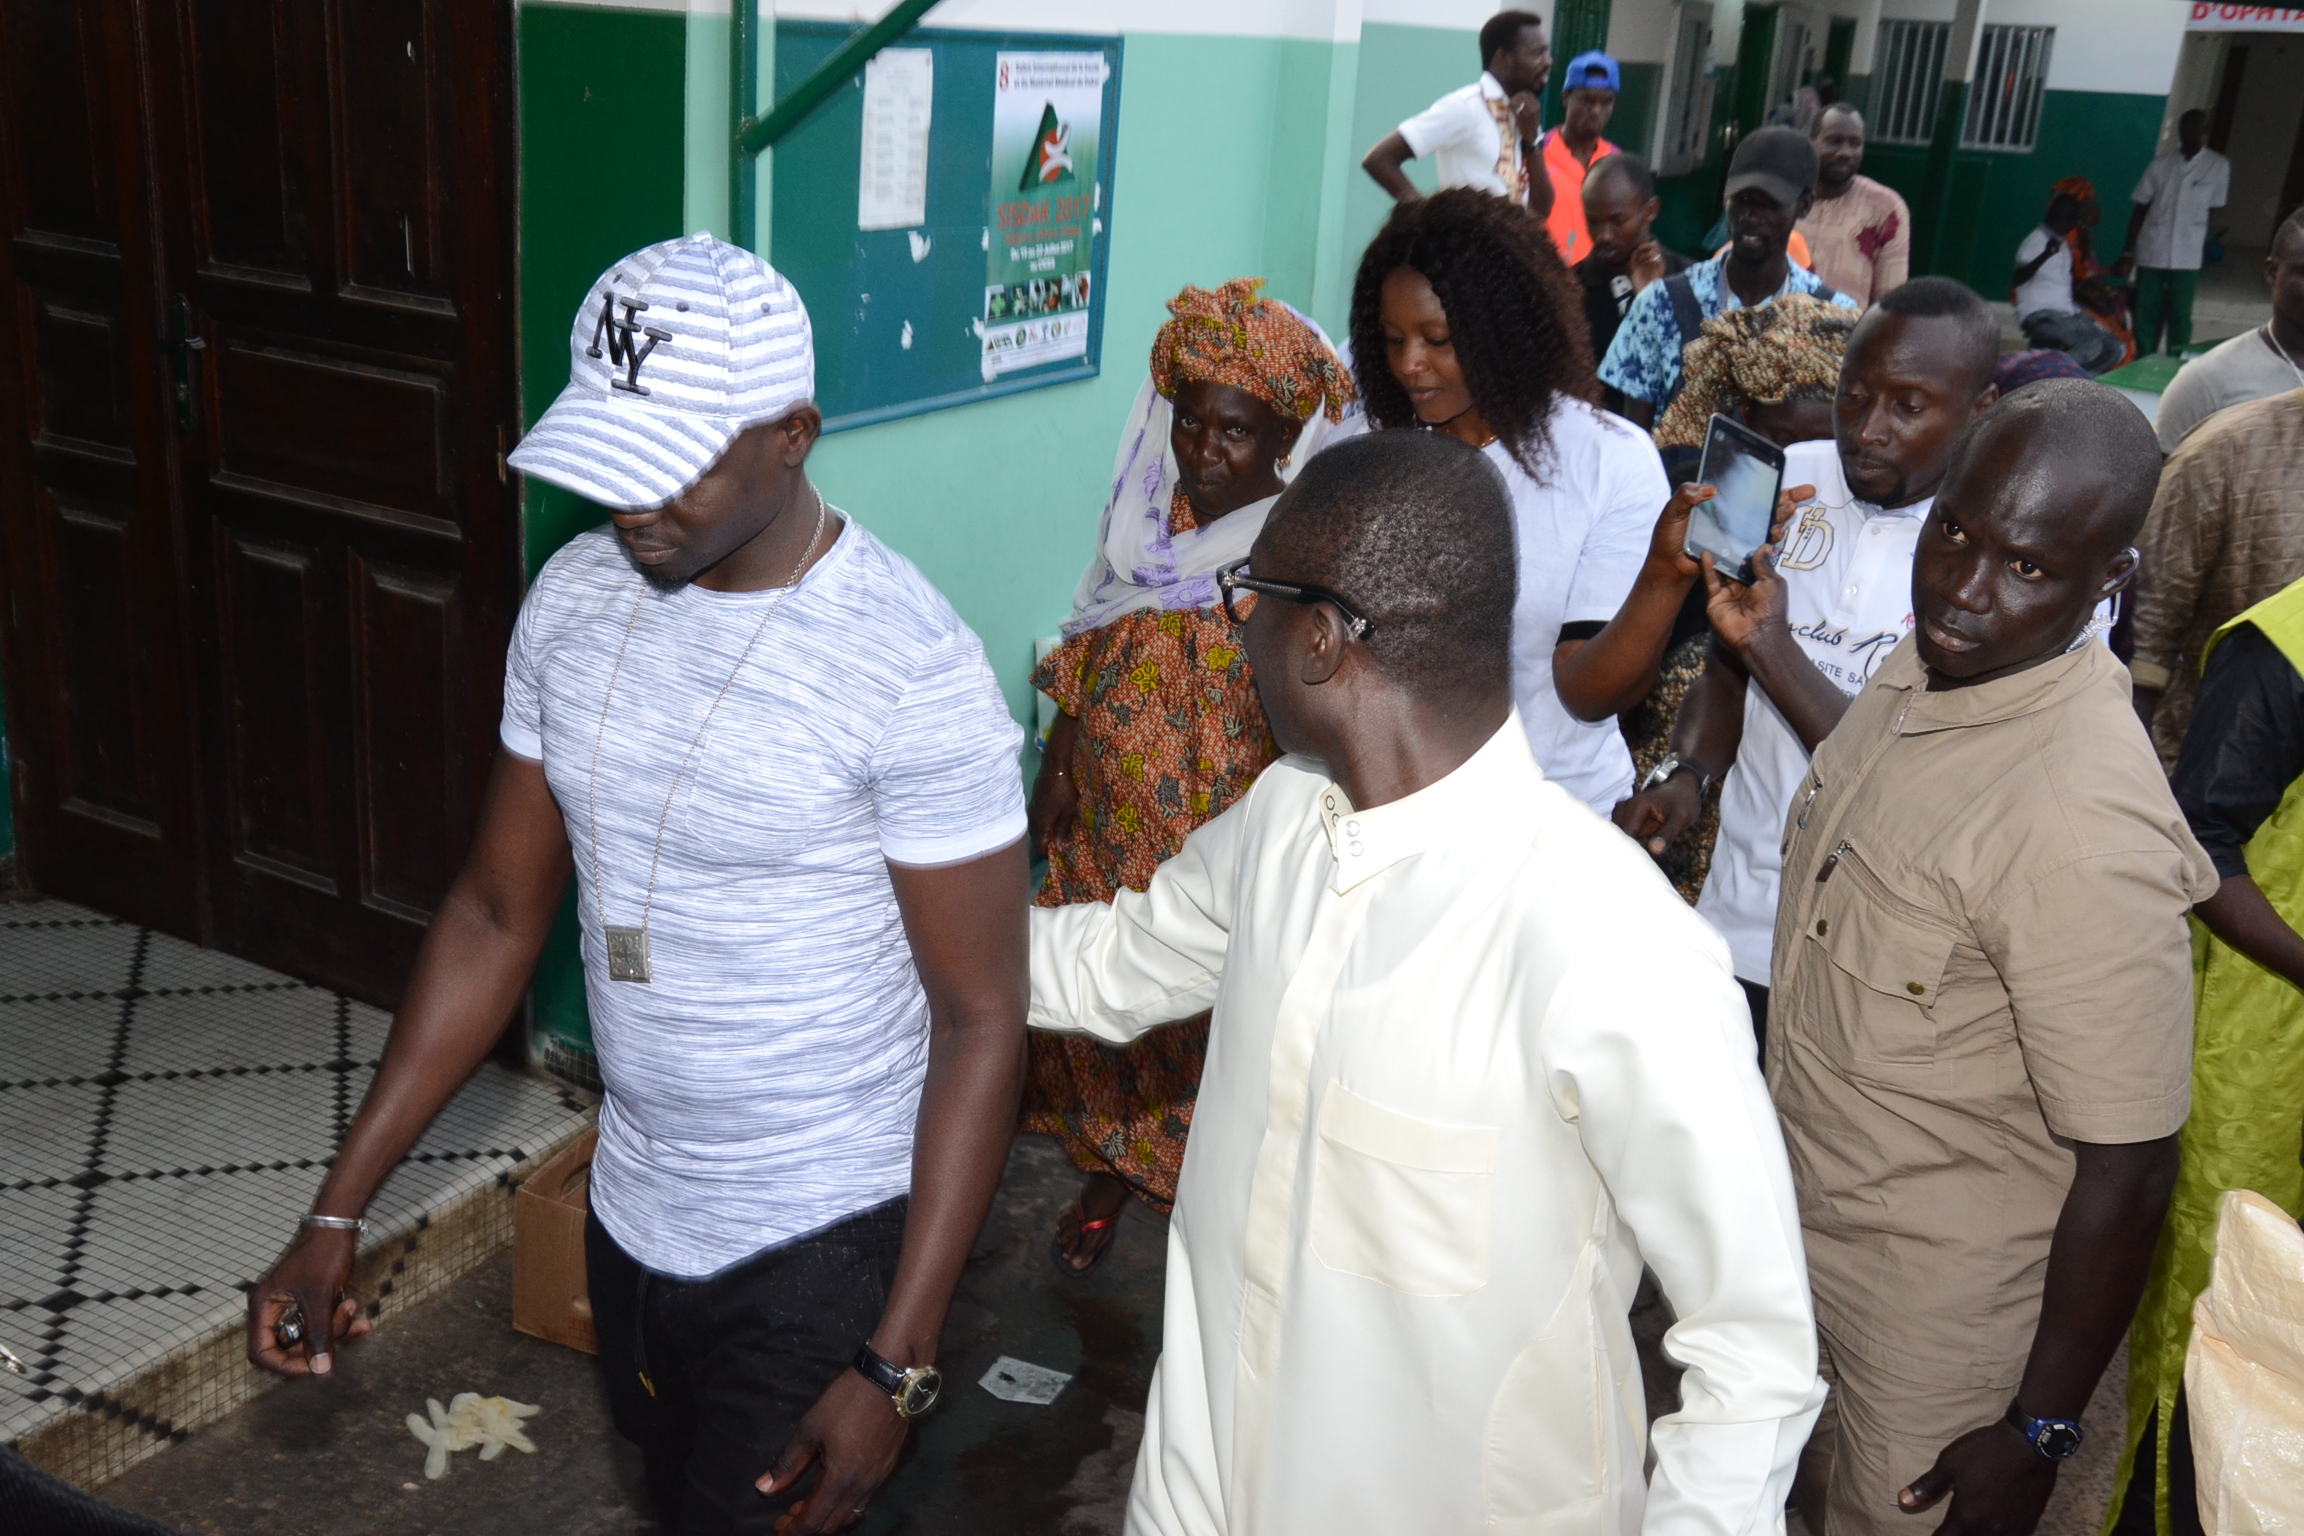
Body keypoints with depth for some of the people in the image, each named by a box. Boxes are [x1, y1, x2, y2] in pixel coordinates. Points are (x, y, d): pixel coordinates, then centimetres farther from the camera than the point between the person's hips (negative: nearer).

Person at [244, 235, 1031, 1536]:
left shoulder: (912, 671, -23)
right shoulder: (575, 598, -4)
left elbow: (982, 1021, -18)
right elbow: (498, 913, 4)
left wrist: (897, 1368, -20)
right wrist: (338, 1212, 2)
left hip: (825, 1244, -6)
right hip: (634, 1214, 7)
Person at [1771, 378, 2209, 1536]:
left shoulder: (2086, 828, -33)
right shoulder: (1925, 666, -7)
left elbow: (2126, 1176, -26)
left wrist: (2039, 1435, -17)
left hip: (1939, 1308, -7)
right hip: (1809, 1226, 7)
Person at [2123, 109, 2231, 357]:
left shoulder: (2219, 166, 0)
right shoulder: (2161, 165, 2)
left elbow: (2213, 209, 7)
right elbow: (2140, 211, 4)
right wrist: (2127, 253, 0)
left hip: (2187, 258, -1)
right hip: (2150, 254, 1)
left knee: (2180, 317, -1)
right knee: (2145, 316, 4)